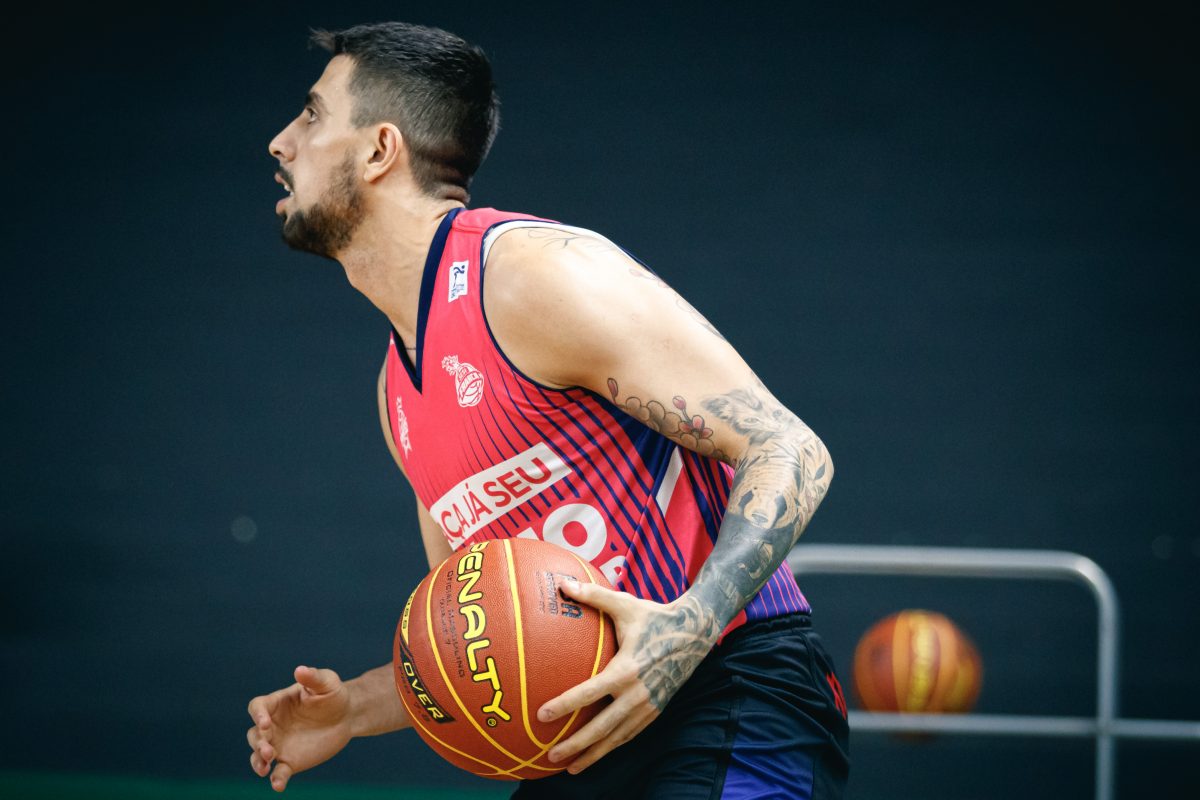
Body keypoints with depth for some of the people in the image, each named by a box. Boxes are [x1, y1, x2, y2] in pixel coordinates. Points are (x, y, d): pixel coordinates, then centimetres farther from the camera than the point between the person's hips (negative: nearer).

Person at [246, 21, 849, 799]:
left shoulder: (536, 270, -12)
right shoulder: (400, 391, 16)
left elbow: (790, 455, -17)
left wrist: (689, 627, -32)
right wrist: (355, 708, 6)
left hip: (734, 708, -9)